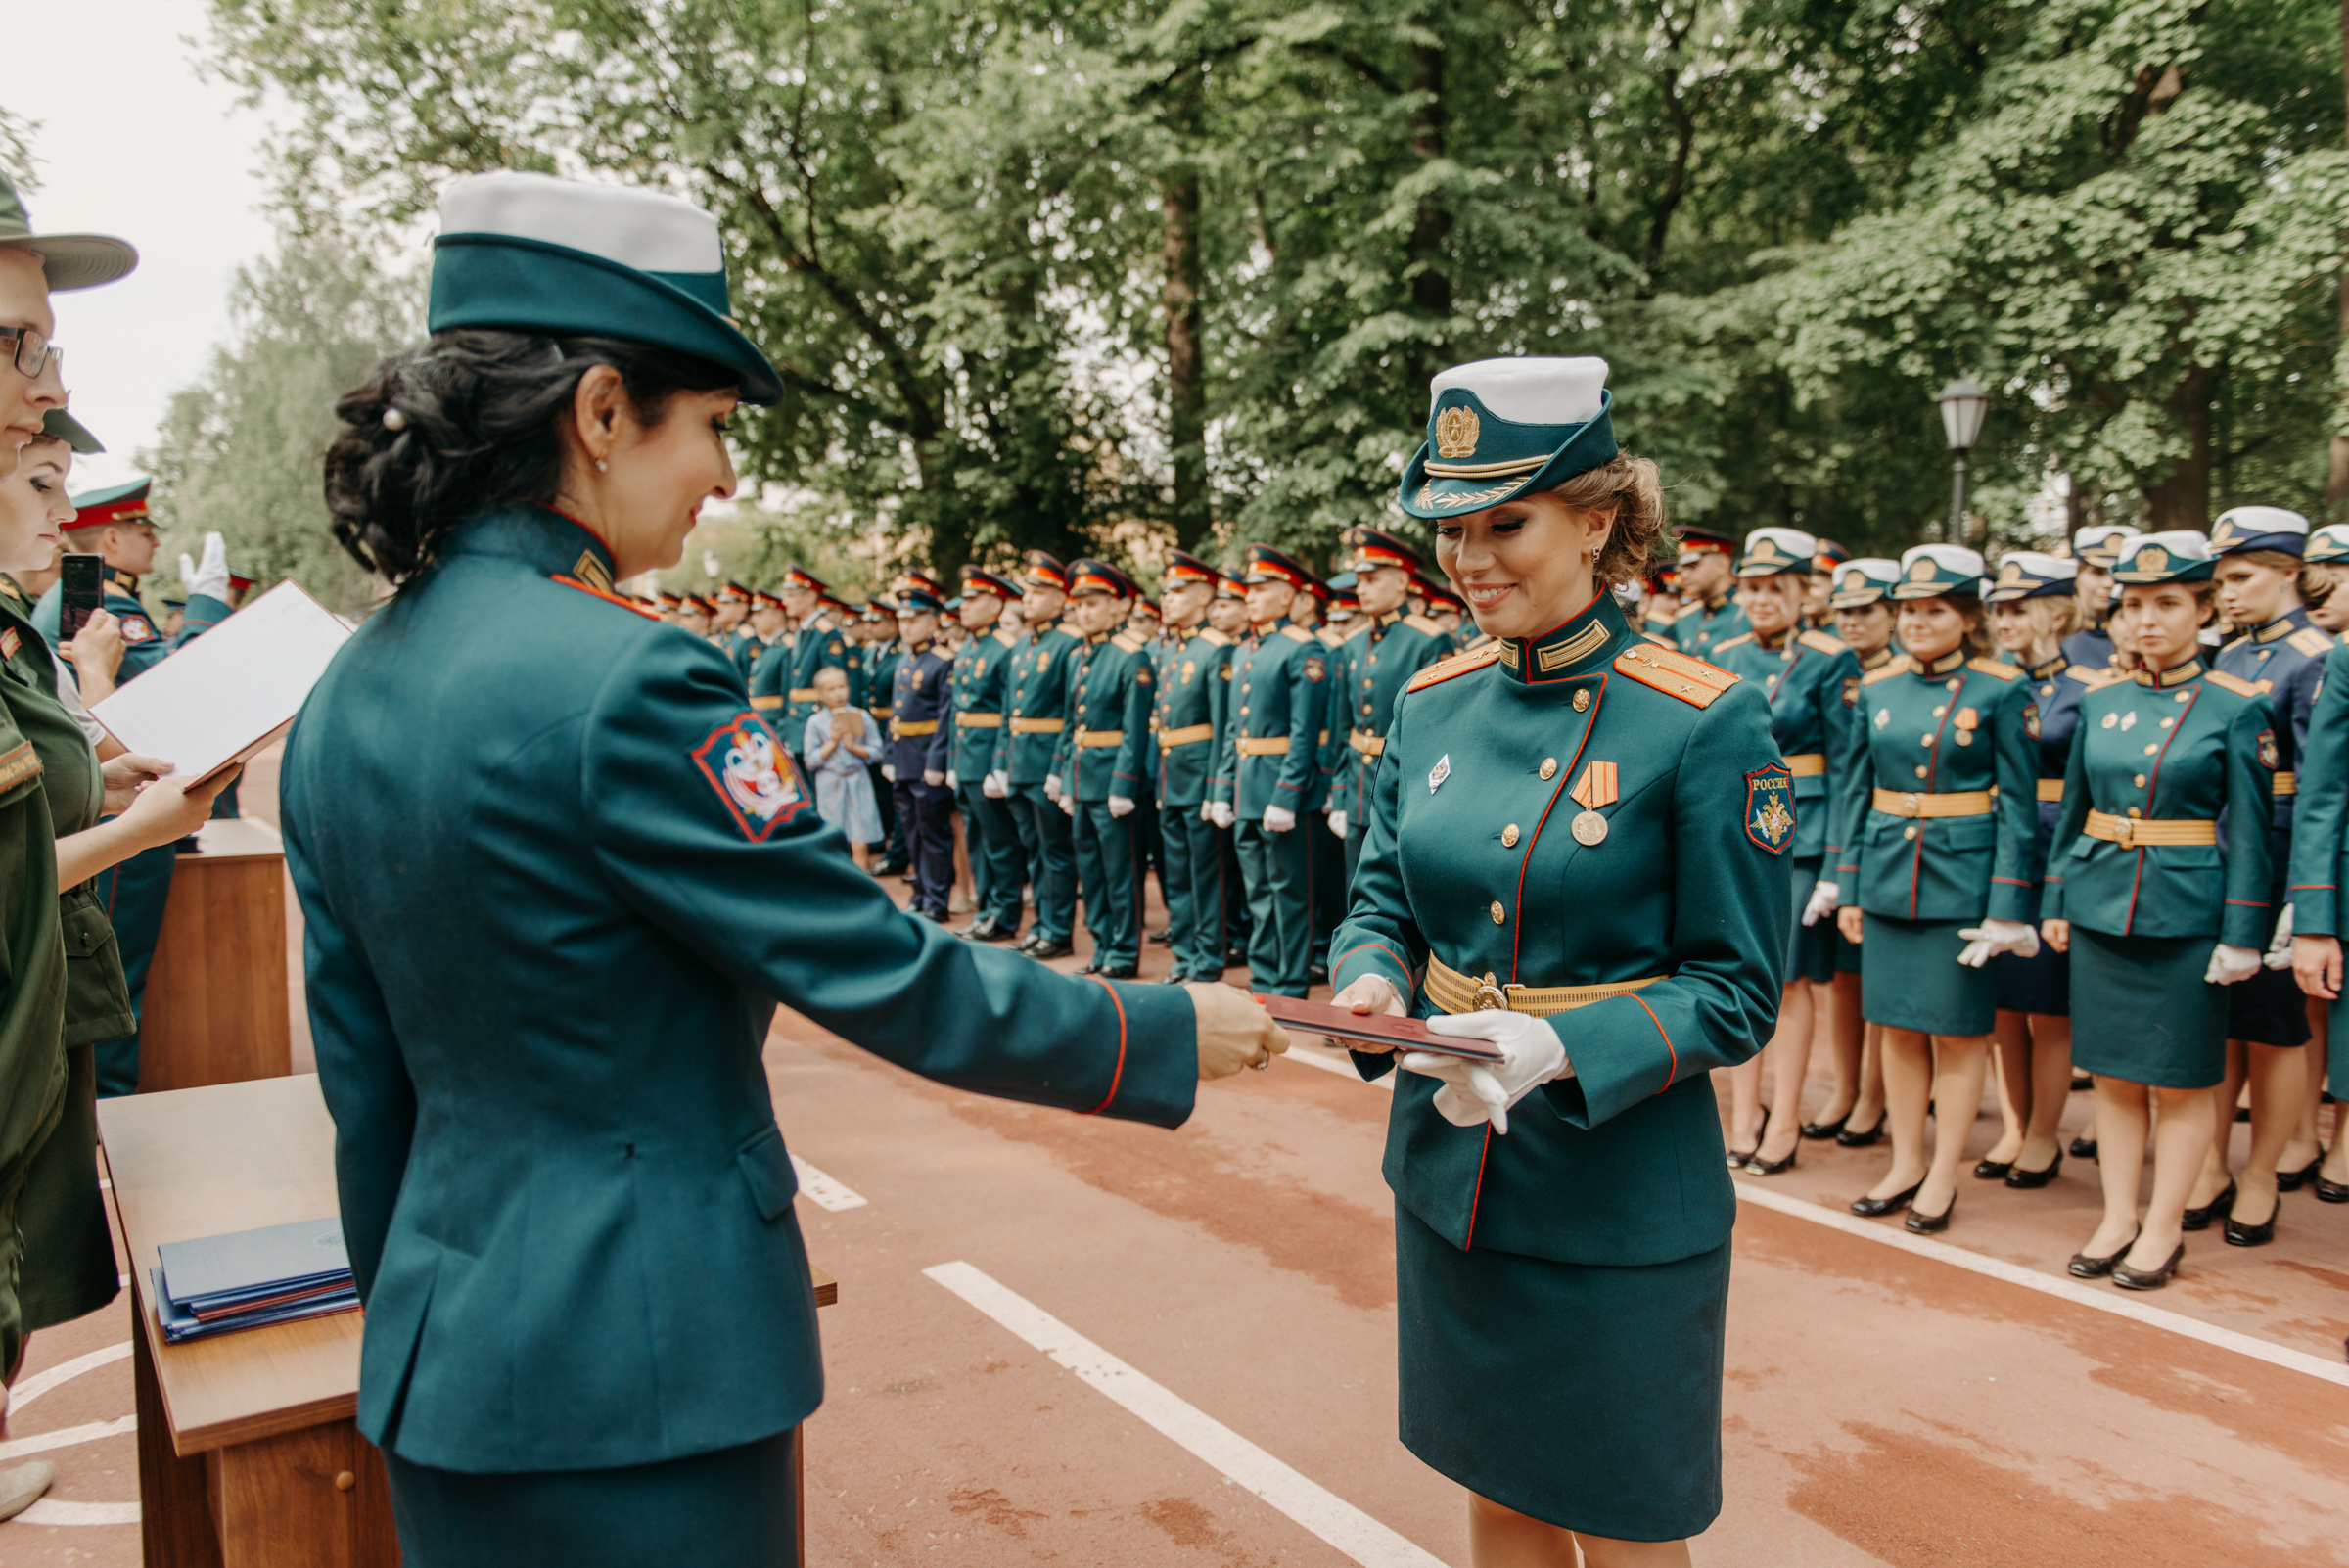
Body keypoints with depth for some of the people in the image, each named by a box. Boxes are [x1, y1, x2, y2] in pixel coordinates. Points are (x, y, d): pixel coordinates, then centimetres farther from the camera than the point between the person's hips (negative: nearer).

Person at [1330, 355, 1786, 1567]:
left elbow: (1736, 991, -13)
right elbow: (1379, 902, 8)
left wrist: (1562, 1049, -28)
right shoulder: (1432, 705, 0)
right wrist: (1371, 985, -14)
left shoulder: (1705, 723, -16)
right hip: (1447, 1179, 5)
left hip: (1620, 1203, -4)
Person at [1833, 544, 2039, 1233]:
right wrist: (1848, 888, 6)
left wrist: (2006, 907, -11)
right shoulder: (1877, 689, 6)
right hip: (1888, 876, 4)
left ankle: (1943, 1176, 18)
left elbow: (2018, 805, -7)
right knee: (1898, 1025, 11)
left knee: (1958, 1032, 5)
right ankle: (1907, 1164, 25)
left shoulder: (2002, 691, -6)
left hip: (1964, 880, -4)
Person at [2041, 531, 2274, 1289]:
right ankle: (2117, 1217, 23)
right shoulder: (2099, 703, 6)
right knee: (2114, 1074, 11)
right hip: (2102, 907, 4)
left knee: (2180, 1083, 6)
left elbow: (2249, 830, -6)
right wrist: (2055, 902, 9)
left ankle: (2164, 1227, 19)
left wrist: (2241, 936, -9)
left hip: (2187, 916, -4)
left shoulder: (2237, 708, -5)